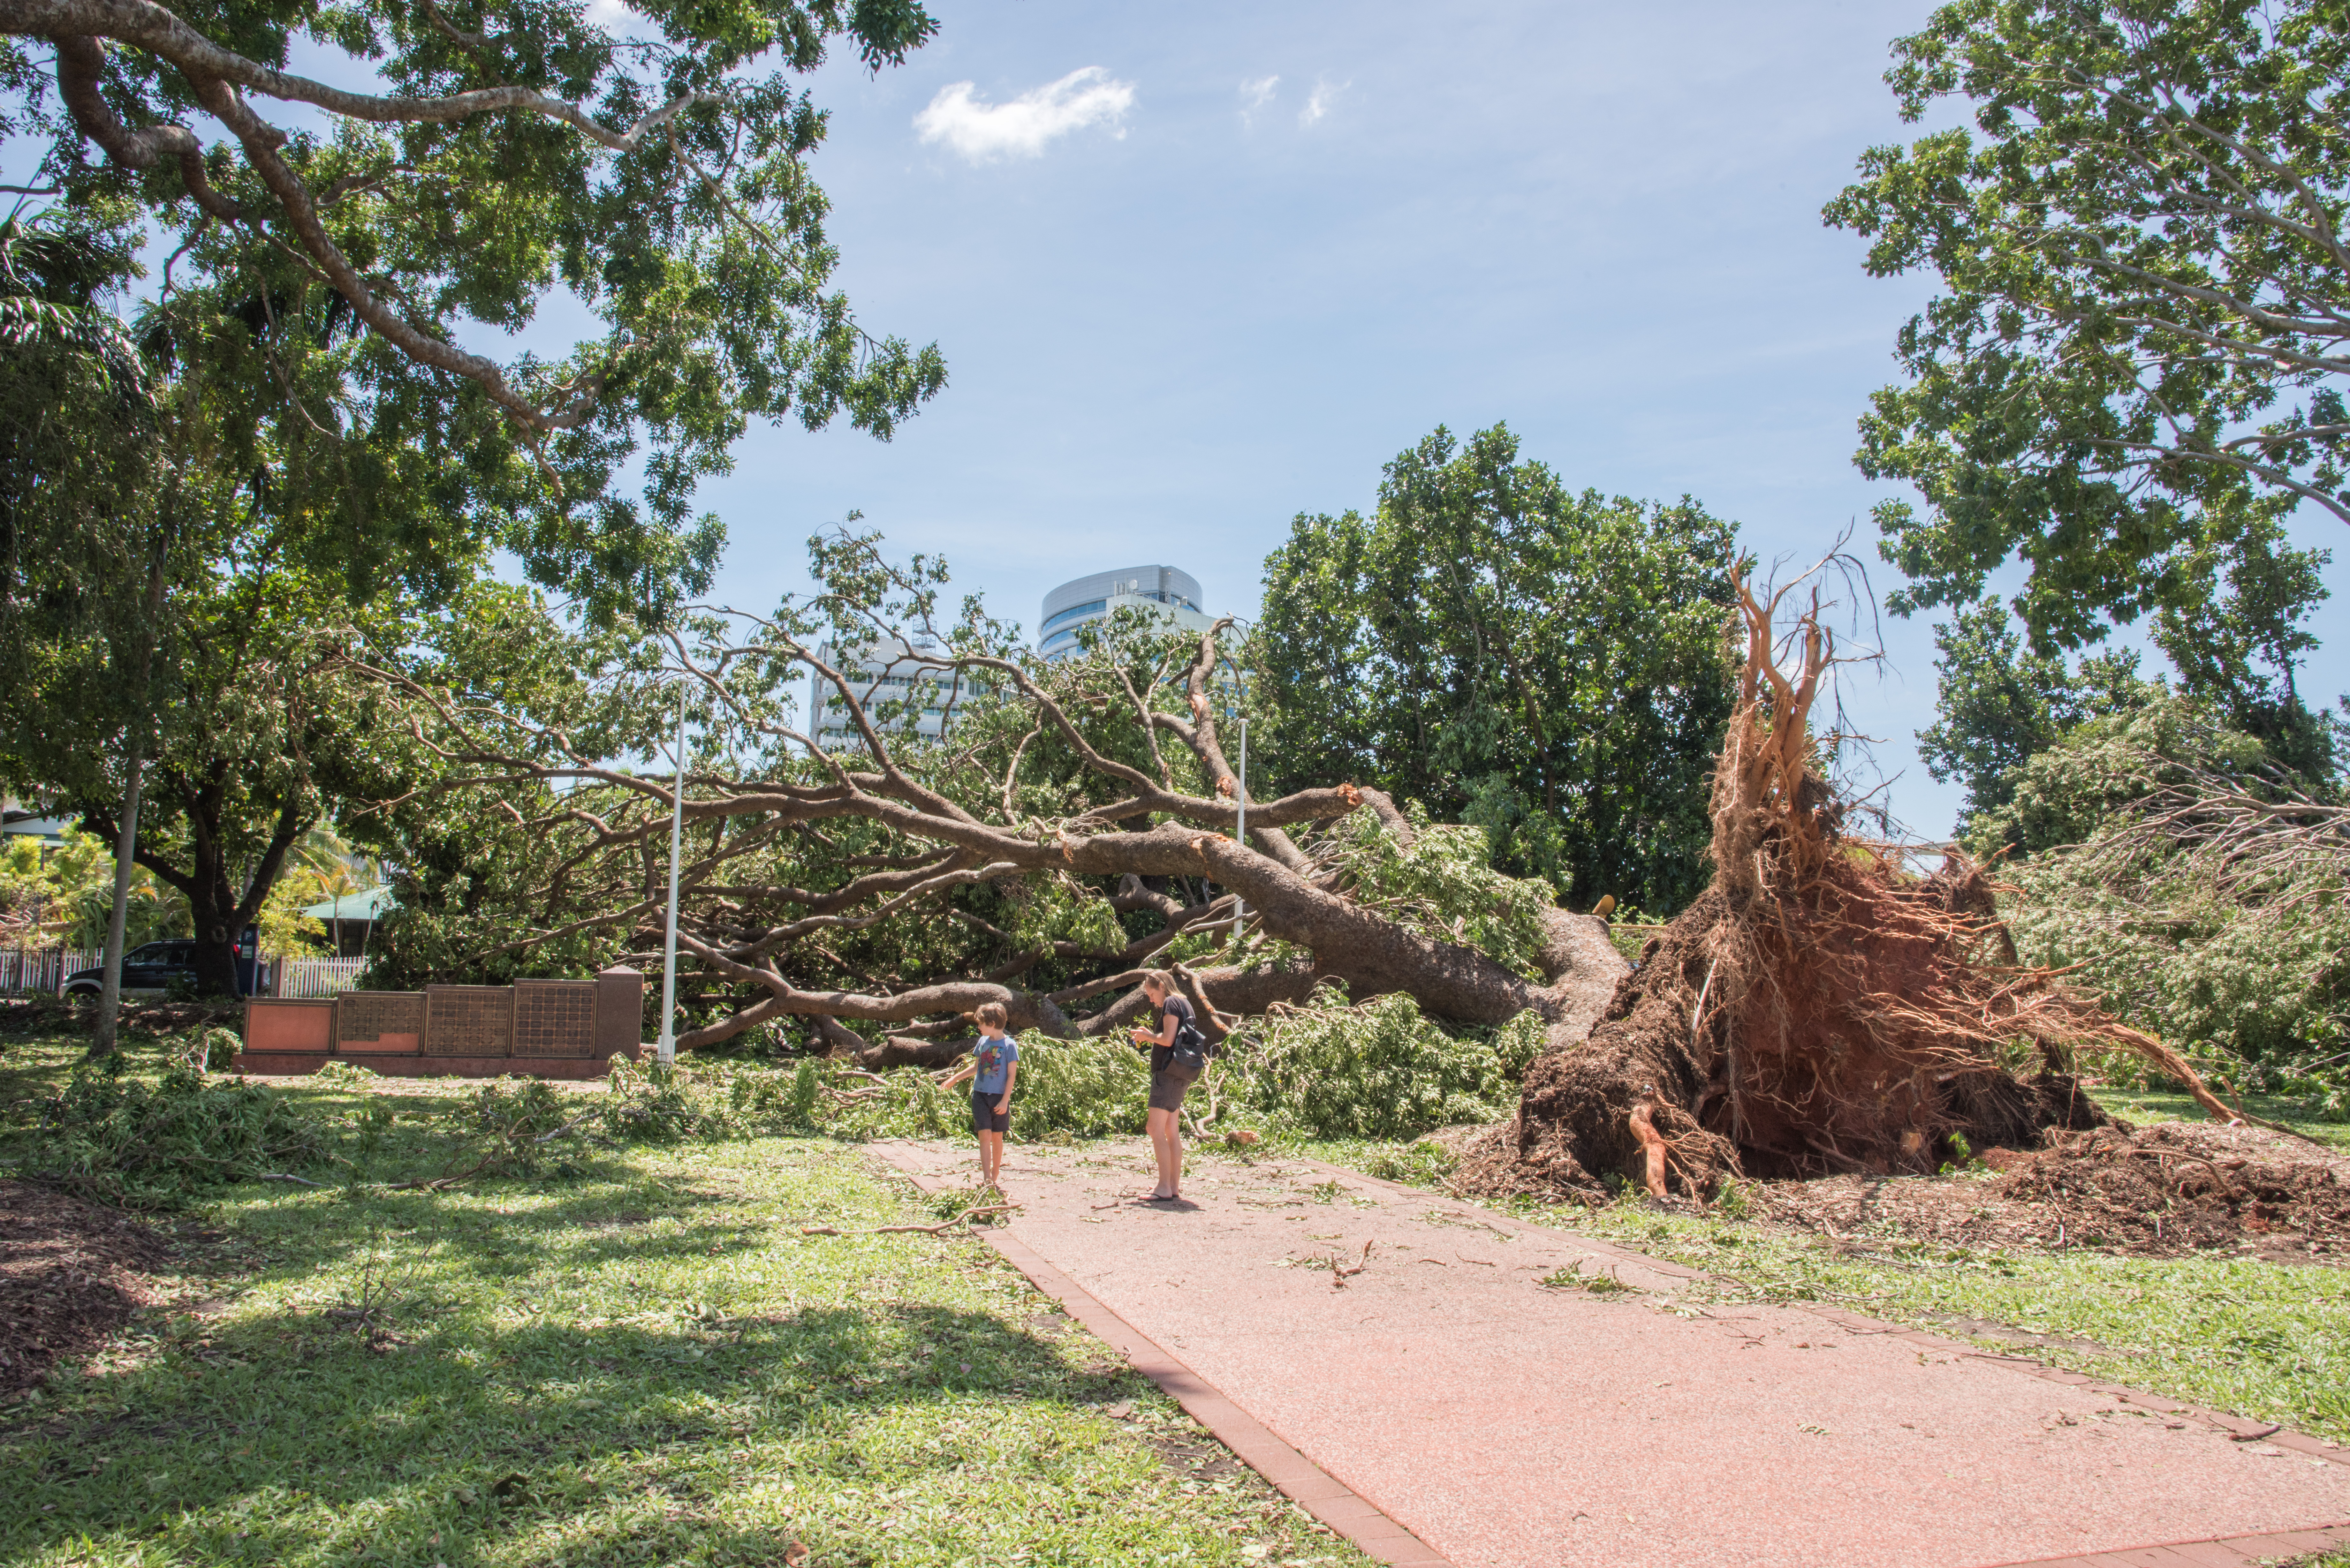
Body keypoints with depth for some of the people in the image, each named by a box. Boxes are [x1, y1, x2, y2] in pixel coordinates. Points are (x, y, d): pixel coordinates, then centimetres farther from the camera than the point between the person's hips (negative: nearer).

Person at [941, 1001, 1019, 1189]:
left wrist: (1005, 1101, -13)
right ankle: (986, 1179, -10)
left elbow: (1012, 1075, -9)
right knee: (984, 1135, -6)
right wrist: (955, 1079, 24)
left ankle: (995, 1175, 22)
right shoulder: (983, 1041, 6)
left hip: (999, 1097, -3)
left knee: (997, 1137, 8)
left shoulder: (1009, 1045, -9)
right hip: (980, 1094, 3)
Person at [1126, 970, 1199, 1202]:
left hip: (1168, 1074, -10)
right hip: (1179, 1077, 10)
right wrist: (1150, 1037, 16)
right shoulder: (1185, 1004, 20)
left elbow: (1168, 1039, -18)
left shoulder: (1171, 1003, -9)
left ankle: (1164, 1188, -16)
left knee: (1156, 1130, -12)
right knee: (1172, 1132, 12)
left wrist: (1147, 1036, -2)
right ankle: (1175, 1187, 14)